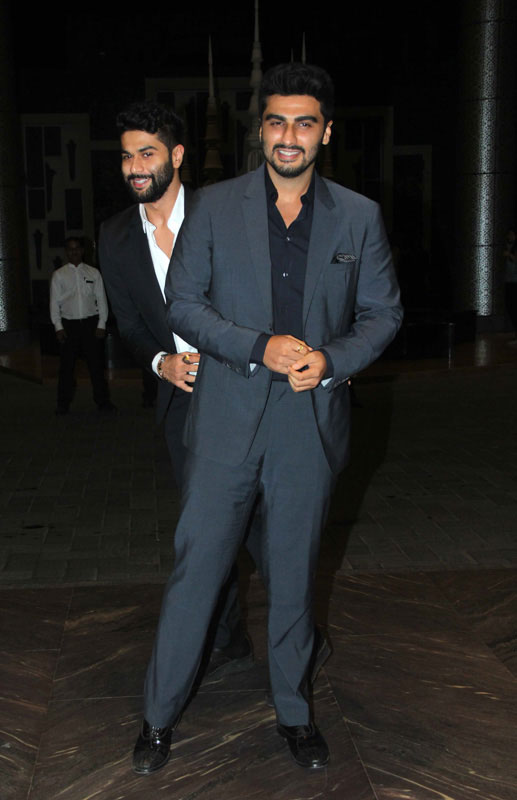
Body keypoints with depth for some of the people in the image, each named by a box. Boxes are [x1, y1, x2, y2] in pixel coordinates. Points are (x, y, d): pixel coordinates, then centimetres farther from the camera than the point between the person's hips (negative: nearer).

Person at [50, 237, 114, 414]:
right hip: (68, 324, 0)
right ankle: (63, 403, 12)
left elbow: (101, 299, 6)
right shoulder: (59, 275, 5)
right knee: (66, 365, 3)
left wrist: (101, 324, -1)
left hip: (91, 322, 0)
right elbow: (54, 302, 3)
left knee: (96, 363, 3)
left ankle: (102, 400, 12)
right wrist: (58, 327, -5)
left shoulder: (93, 273, 6)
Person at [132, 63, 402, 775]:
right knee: (195, 568, 5)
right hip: (227, 421, -1)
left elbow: (384, 313, 7)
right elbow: (183, 303, -1)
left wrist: (331, 360, -11)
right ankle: (161, 714, 23)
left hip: (312, 426, 1)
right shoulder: (214, 207, 2)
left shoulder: (359, 217, 5)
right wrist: (261, 348, -14)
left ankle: (294, 712, 33)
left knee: (295, 575, 14)